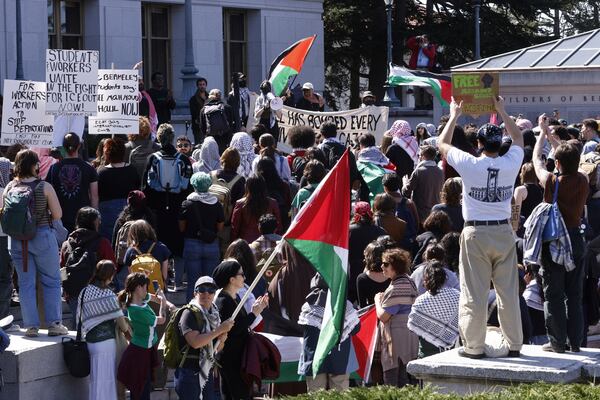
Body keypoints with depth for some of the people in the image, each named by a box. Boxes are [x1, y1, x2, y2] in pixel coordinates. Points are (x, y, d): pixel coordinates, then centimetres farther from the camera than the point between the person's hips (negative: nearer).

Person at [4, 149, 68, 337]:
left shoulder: (9, 188, -2)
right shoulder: (44, 187, -10)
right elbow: (57, 214, -8)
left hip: (17, 238, 3)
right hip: (42, 237, -3)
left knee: (25, 283, 9)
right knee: (51, 281, 9)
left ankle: (31, 325, 9)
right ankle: (54, 323, 8)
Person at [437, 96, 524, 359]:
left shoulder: (470, 165, -10)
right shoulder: (511, 164, -4)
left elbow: (442, 144, 7)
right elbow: (519, 139, 19)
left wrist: (454, 116, 19)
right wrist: (502, 112, 27)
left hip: (476, 234, -3)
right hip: (504, 231, 3)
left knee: (474, 293, 1)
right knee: (508, 292, 8)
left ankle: (473, 346, 3)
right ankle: (514, 344, 12)